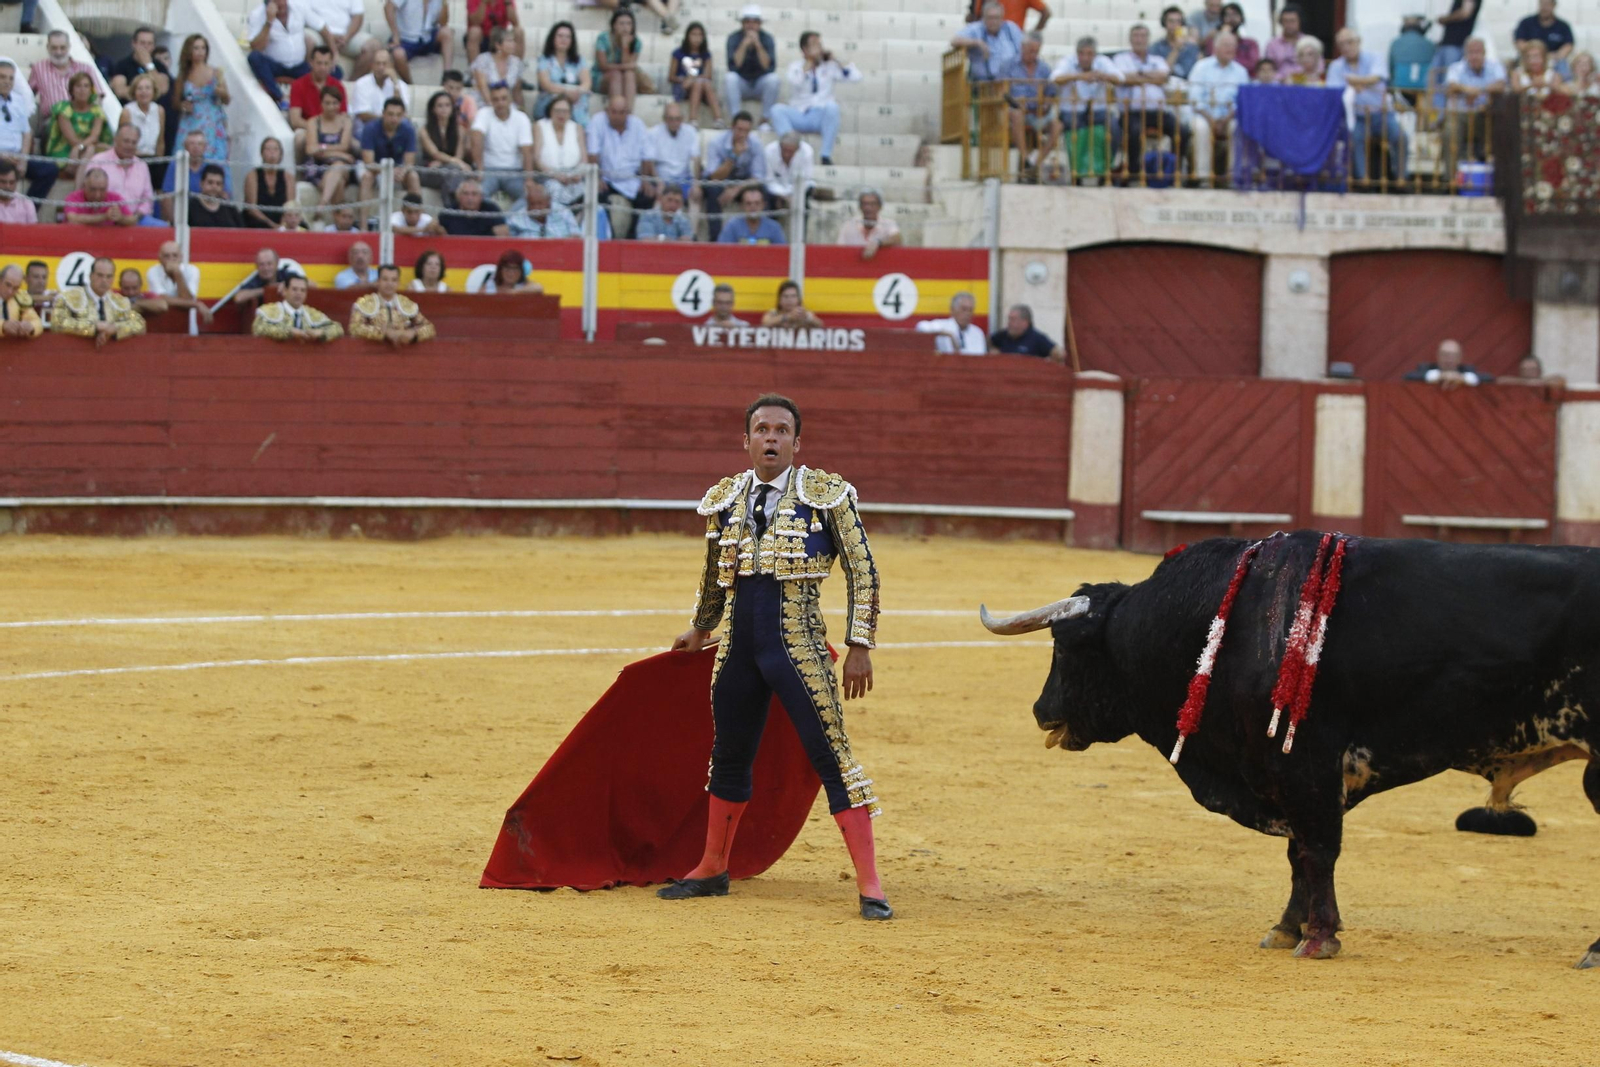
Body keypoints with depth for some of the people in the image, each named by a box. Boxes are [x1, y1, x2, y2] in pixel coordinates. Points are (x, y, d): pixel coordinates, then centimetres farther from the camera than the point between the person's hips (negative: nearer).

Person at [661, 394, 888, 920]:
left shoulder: (826, 494, -3)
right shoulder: (723, 499, 9)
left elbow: (862, 572, -2)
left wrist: (860, 646, -7)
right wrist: (700, 629, 36)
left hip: (799, 647, -4)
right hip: (738, 648, 5)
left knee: (831, 754, -9)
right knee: (729, 756, 15)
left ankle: (869, 885, -8)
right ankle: (711, 870, 31)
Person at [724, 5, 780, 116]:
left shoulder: (767, 38, -9)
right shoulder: (734, 38, -10)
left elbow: (770, 67, -22)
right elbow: (733, 66, -23)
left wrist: (758, 45, -31)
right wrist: (744, 44, -31)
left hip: (760, 86, 0)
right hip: (741, 85, 0)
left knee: (773, 78, -30)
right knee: (729, 77, -31)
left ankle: (766, 119, -22)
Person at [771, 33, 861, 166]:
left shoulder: (830, 66, 9)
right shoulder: (796, 66, 7)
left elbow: (856, 76, 0)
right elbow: (796, 81, -16)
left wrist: (836, 61, -1)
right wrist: (809, 61, -12)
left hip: (821, 117, 0)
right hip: (799, 116, 0)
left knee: (832, 106, -33)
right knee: (777, 110, -27)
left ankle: (826, 155, -33)